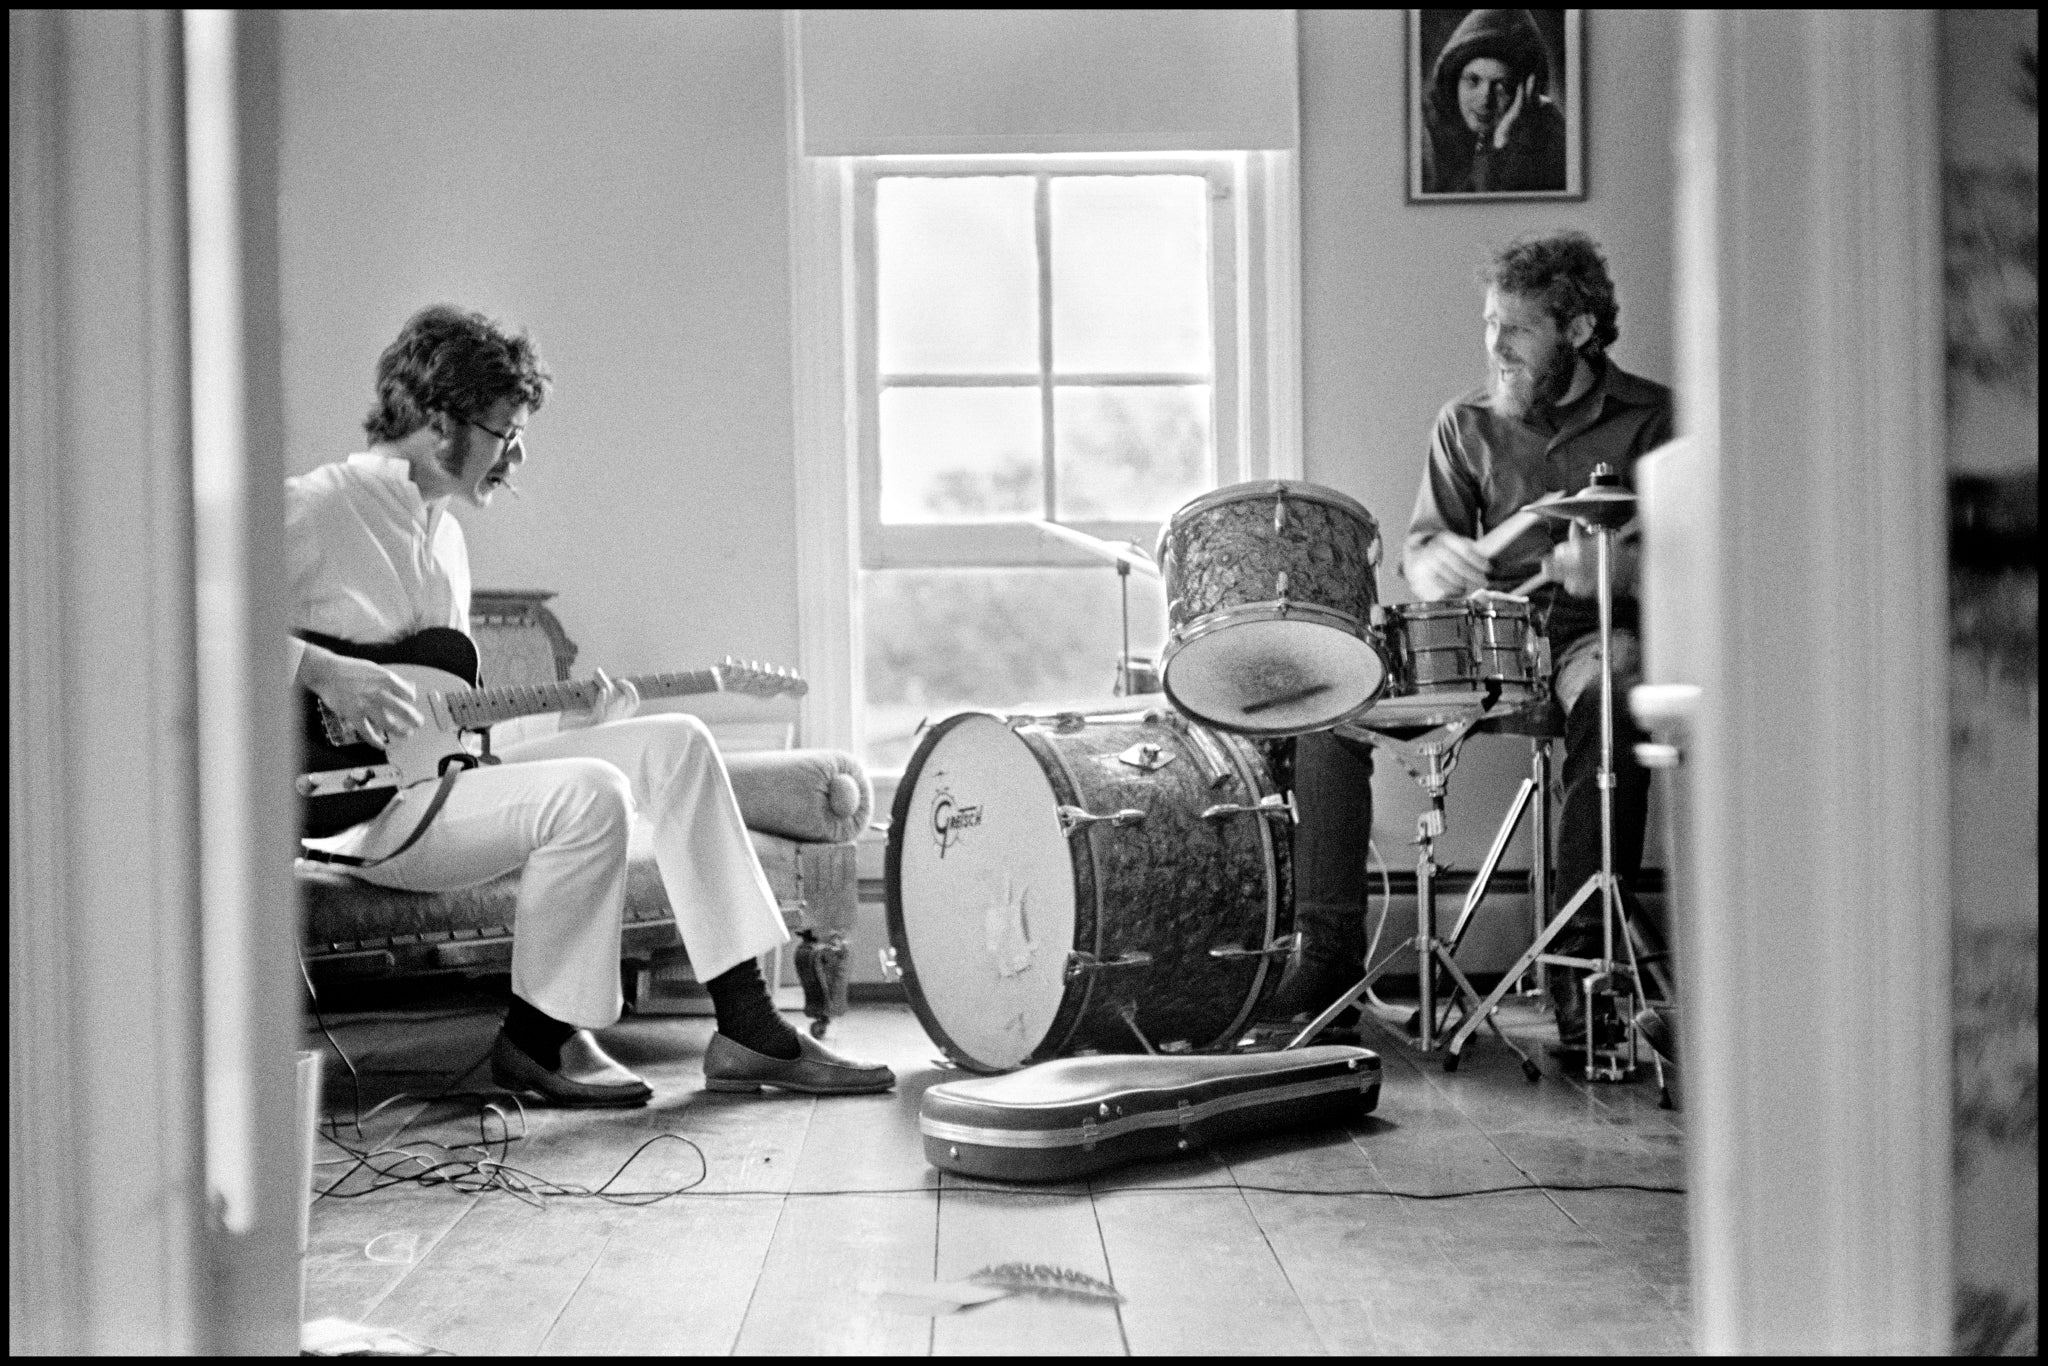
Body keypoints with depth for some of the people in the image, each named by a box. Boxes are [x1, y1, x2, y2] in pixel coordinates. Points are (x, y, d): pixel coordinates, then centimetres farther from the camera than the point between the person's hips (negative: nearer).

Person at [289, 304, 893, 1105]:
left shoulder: (443, 535, 19)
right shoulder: (317, 507, -10)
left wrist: (566, 721, 7)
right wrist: (322, 672, -27)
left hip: (433, 770, 9)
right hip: (355, 807, -9)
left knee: (674, 745, -1)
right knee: (589, 794, -29)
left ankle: (747, 1030, -4)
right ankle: (538, 1041, -10)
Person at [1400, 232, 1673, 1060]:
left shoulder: (1649, 417, 4)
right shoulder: (1466, 424, 12)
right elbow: (1420, 548, 9)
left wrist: (1616, 566, -25)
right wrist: (1439, 563, -17)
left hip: (1599, 627, -3)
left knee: (1610, 698, -39)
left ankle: (1581, 960, -33)